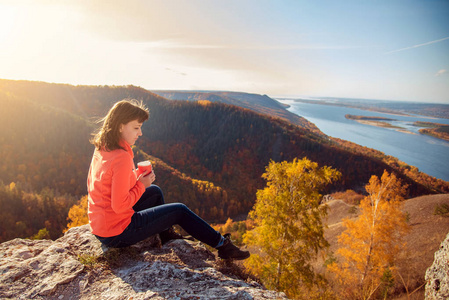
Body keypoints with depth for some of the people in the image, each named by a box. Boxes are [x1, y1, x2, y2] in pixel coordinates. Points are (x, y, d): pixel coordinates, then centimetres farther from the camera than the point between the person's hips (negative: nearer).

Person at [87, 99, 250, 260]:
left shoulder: (101, 149, 3)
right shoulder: (122, 157, -27)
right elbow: (119, 205, -26)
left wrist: (135, 178, 4)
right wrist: (141, 184, -12)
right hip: (118, 233, -9)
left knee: (155, 191, 23)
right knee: (180, 211, 3)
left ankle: (166, 234, 40)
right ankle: (222, 244, 18)